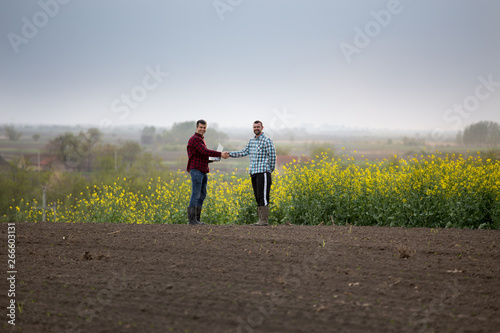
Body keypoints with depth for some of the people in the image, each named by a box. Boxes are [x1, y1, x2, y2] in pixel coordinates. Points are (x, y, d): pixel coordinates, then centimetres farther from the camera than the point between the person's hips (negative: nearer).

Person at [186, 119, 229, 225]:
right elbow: (205, 151, -22)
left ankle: (197, 218, 13)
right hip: (196, 170, -10)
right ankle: (191, 219, -8)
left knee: (202, 194, 10)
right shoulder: (195, 139, -10)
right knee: (196, 194, -10)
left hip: (203, 171, 10)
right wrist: (220, 154, -22)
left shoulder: (201, 139, 22)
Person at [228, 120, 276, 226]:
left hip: (263, 173, -8)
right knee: (258, 197, 8)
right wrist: (230, 154, 13)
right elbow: (244, 152, 21)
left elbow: (272, 156, -7)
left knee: (263, 197, -10)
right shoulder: (252, 141, 17)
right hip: (254, 173, 8)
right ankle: (261, 219, 11)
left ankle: (264, 220, -10)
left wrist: (271, 169, -2)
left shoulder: (267, 141, -6)